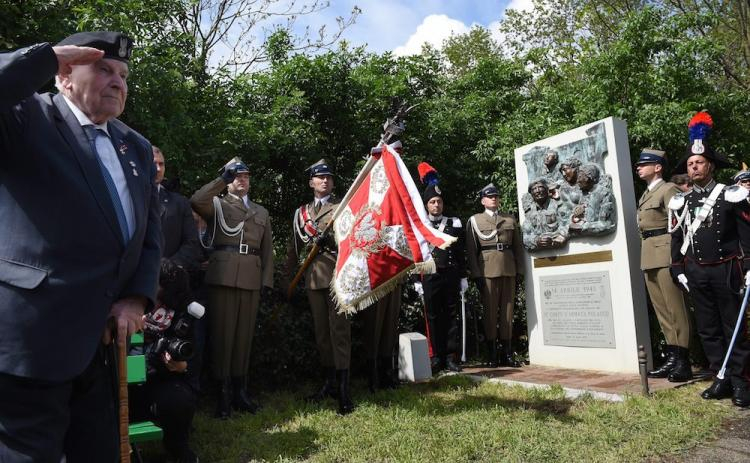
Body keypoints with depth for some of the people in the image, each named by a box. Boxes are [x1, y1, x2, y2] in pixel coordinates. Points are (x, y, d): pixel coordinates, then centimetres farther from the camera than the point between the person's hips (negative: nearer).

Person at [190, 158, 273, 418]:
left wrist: (267, 281, 7)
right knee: (222, 333, -3)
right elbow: (196, 201, -13)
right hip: (223, 276, -3)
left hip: (251, 278, 3)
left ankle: (240, 390, 14)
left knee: (245, 334, 6)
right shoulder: (216, 205, 11)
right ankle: (223, 393, 2)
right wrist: (222, 179, -8)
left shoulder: (261, 212, 21)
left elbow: (267, 250, 16)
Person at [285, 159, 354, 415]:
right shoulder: (301, 212, 18)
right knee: (321, 332, 10)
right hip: (313, 277, 4)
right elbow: (294, 246, 18)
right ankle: (329, 383, 21)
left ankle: (343, 390, -8)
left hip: (338, 274, -4)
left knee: (339, 330, -8)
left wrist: (331, 239, -19)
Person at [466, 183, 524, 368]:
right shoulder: (474, 220, 7)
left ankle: (507, 354, 11)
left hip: (508, 270, 3)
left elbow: (518, 247, 14)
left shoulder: (510, 220, 16)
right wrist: (476, 274, -6)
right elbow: (471, 250, 2)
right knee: (490, 311, -1)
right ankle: (492, 355, 5)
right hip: (487, 270, -3)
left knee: (508, 310, 4)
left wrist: (519, 270, 5)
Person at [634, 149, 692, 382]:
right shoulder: (645, 195, 22)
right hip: (649, 258, 8)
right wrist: (646, 258, 16)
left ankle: (683, 362, 0)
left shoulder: (669, 189, -3)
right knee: (662, 310, 9)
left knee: (675, 309, -5)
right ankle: (672, 358, 15)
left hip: (666, 254, -8)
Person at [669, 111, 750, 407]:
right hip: (696, 273, 4)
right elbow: (677, 239, 10)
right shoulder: (680, 202, 7)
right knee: (707, 328, 8)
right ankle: (721, 379, 18)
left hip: (726, 270, -4)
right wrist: (679, 271, 6)